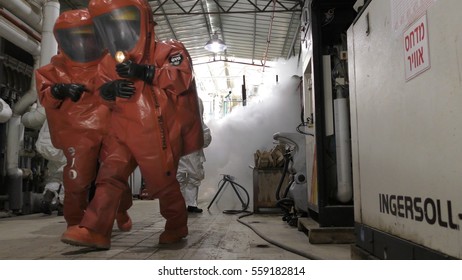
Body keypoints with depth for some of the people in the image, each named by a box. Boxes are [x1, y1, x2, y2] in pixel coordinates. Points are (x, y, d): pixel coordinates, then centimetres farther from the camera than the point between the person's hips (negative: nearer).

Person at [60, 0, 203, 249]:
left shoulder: (166, 52, -4)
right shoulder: (108, 64, 11)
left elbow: (182, 78, -20)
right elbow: (104, 93, 16)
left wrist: (145, 72, -31)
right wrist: (109, 90, -10)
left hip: (157, 136, -4)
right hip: (124, 134, 5)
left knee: (163, 183, 5)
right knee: (110, 175, -6)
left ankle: (177, 226, 27)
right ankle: (94, 231, -4)